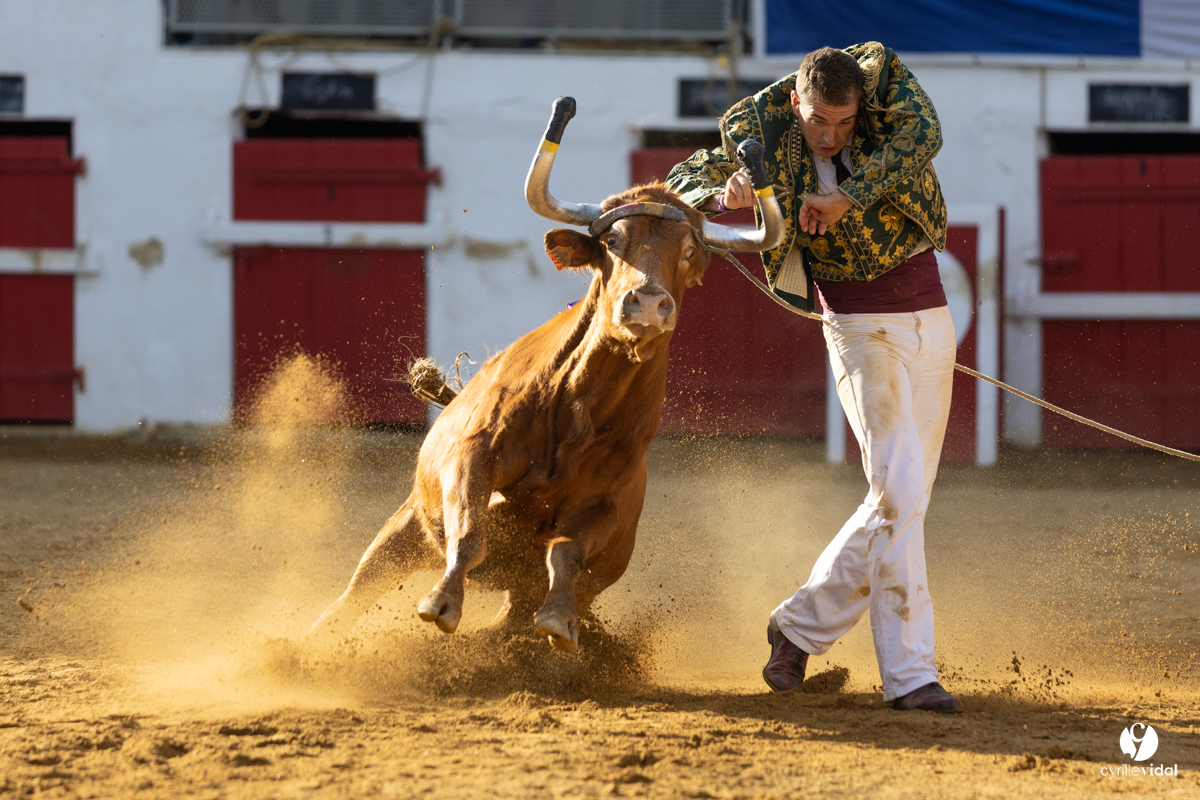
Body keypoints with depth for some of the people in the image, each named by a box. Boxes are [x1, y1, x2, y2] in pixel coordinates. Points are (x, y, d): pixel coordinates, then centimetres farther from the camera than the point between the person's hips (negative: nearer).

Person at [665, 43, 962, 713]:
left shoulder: (884, 79, -5)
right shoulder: (764, 141, -8)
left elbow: (922, 136, -23)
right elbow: (683, 181, 0)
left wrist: (849, 195, -31)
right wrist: (723, 197, -22)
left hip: (931, 318, 4)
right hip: (859, 326, -4)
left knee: (902, 499, 7)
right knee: (898, 491, -16)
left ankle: (801, 627, 21)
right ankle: (909, 674, -15)